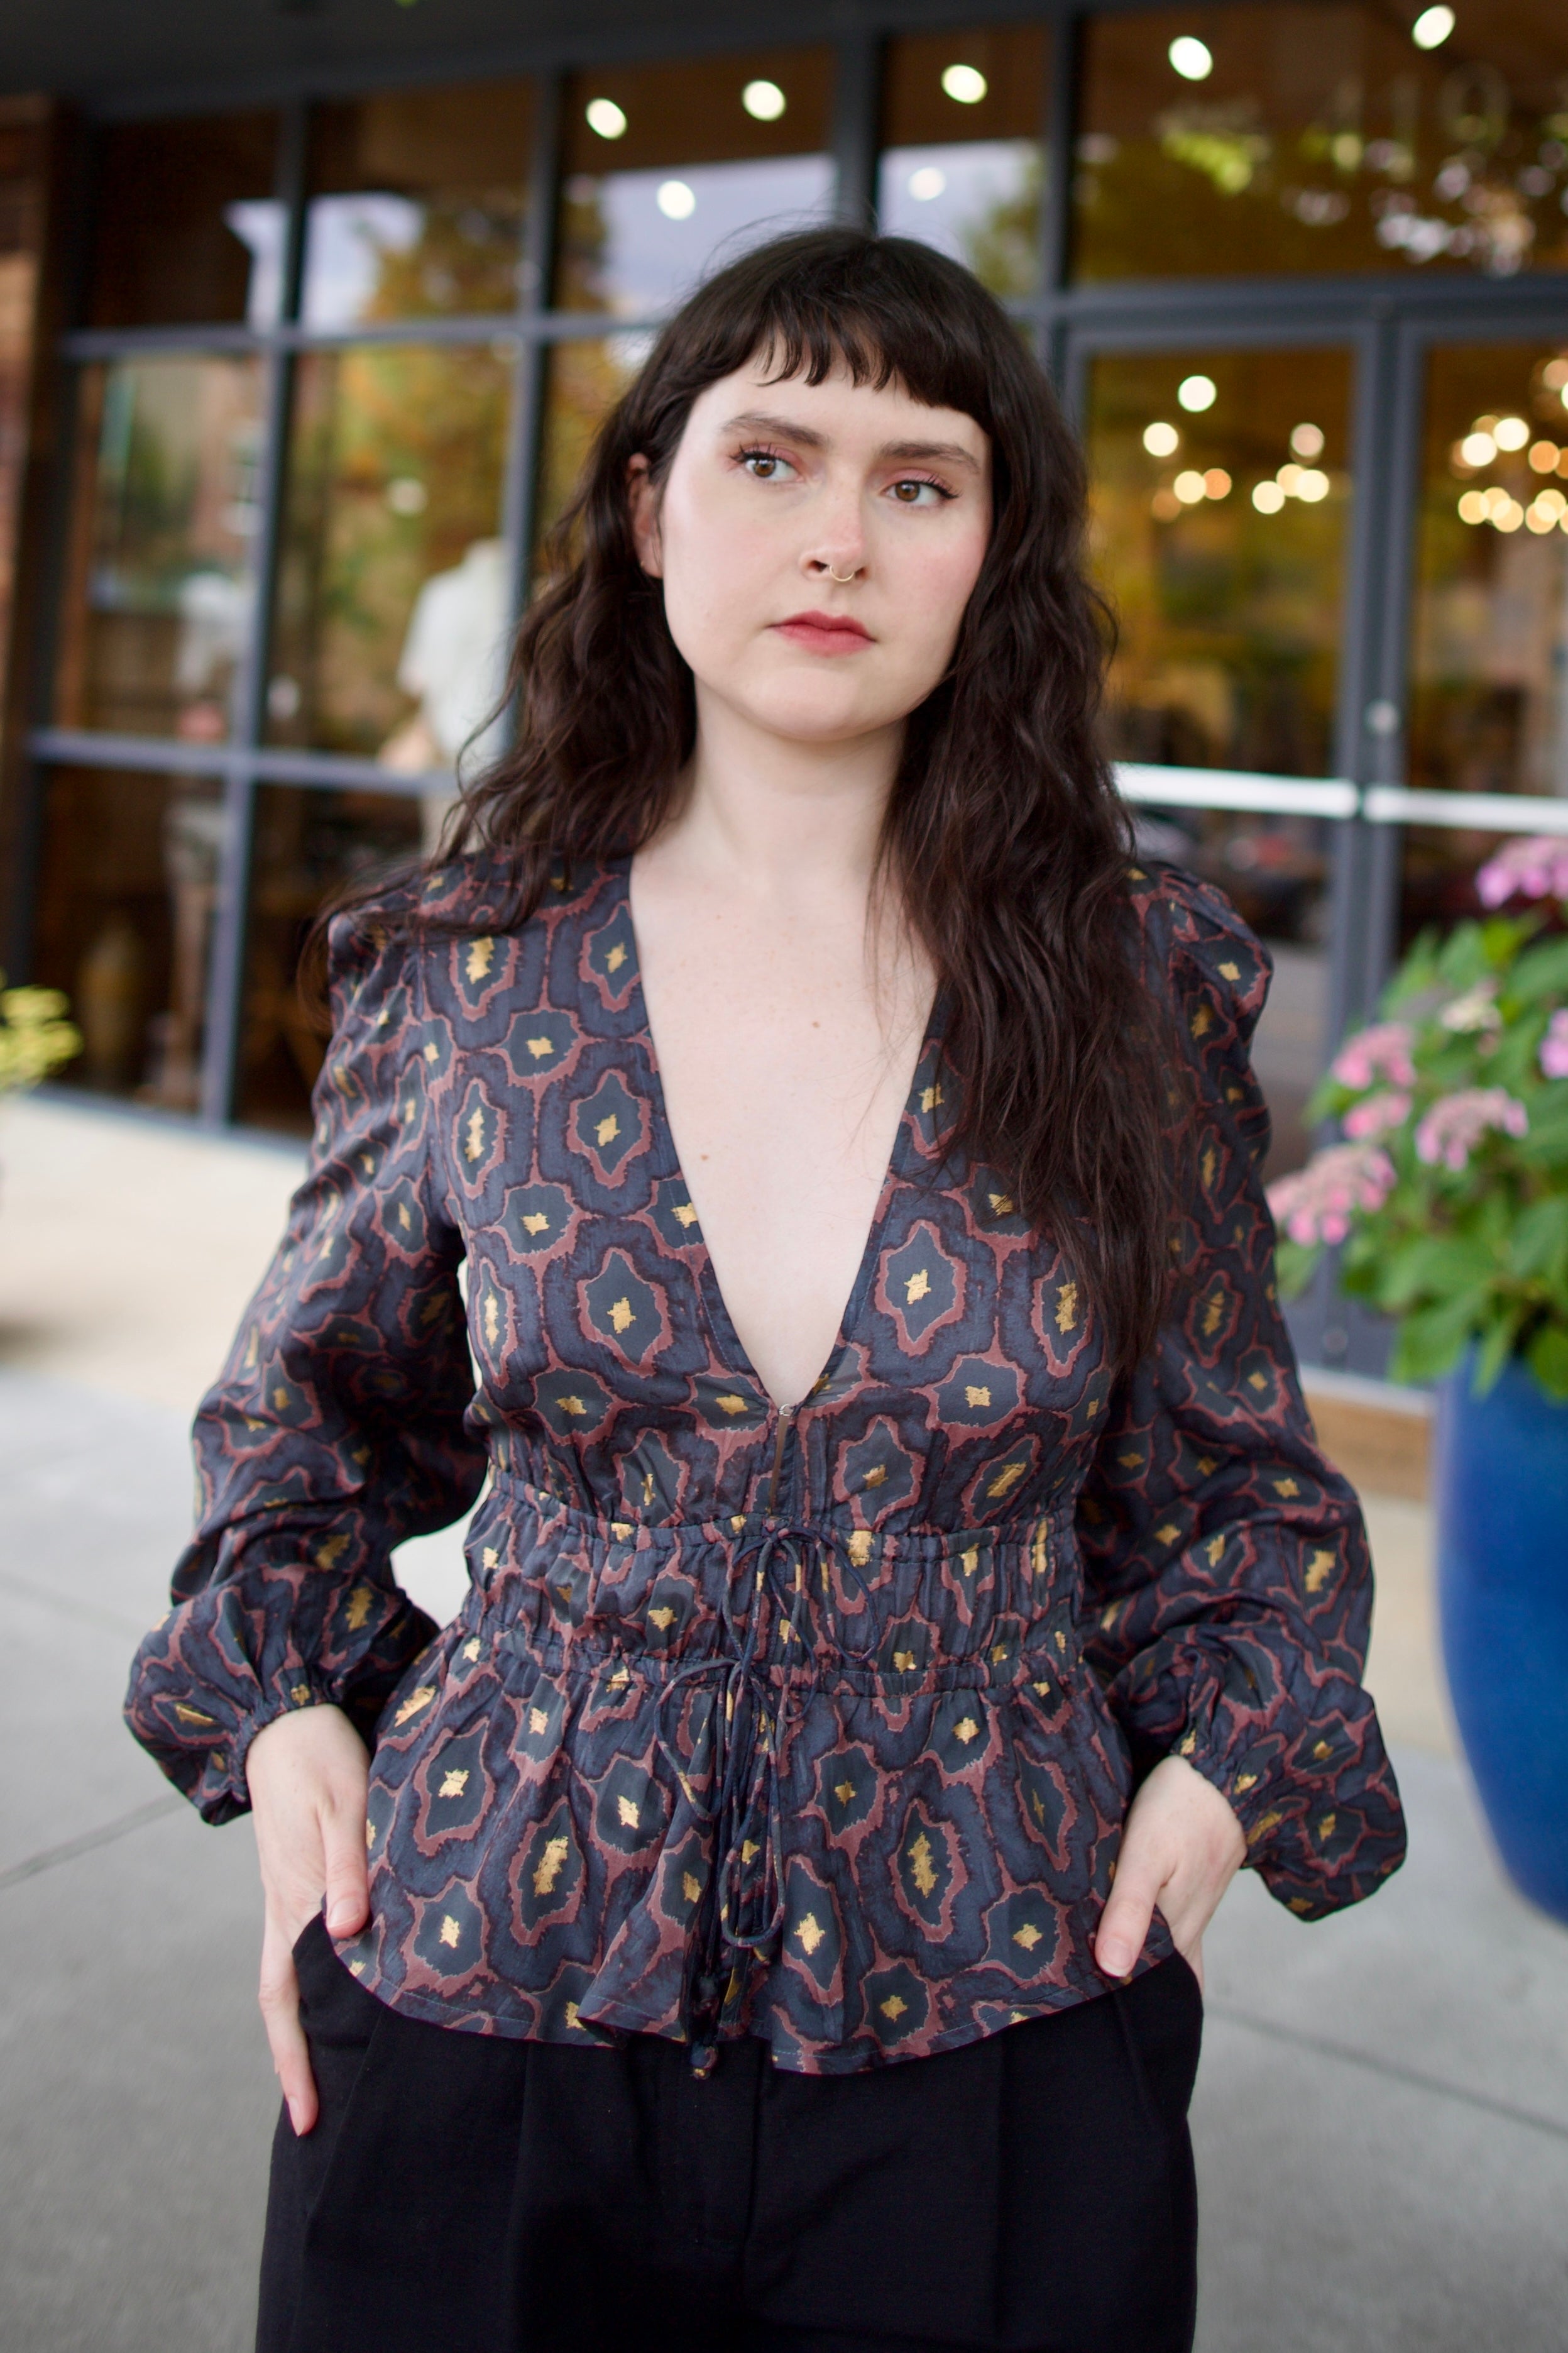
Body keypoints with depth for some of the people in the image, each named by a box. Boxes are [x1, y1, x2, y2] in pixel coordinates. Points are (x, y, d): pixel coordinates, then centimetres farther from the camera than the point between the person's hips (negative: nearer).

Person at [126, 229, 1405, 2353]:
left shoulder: (1142, 987, -4)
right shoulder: (463, 976, -4)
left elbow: (1233, 1483, 7)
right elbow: (315, 1415, 11)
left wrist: (1219, 1768, -7)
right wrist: (288, 1711, -2)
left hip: (994, 2004, 0)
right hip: (491, 1991, 1)